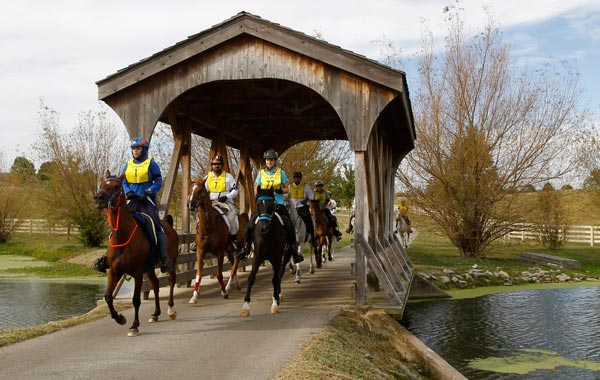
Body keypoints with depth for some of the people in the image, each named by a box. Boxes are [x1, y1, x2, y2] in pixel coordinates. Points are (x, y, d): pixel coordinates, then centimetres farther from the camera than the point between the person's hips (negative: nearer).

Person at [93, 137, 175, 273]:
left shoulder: (151, 164, 1)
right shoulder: (128, 165, 13)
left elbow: (158, 182, -2)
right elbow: (123, 182, 12)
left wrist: (147, 192, -16)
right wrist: (128, 192, -8)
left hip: (147, 201, -4)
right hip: (132, 200, 4)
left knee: (157, 226, -14)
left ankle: (164, 259, -12)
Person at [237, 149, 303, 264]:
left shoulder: (281, 173, 4)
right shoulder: (261, 173, 8)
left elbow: (287, 189, 7)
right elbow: (257, 188, 15)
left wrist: (280, 190, -14)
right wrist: (258, 191, -8)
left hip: (278, 203, -1)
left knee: (289, 225, -14)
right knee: (251, 223, -15)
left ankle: (293, 249, 0)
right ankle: (246, 247, -1)